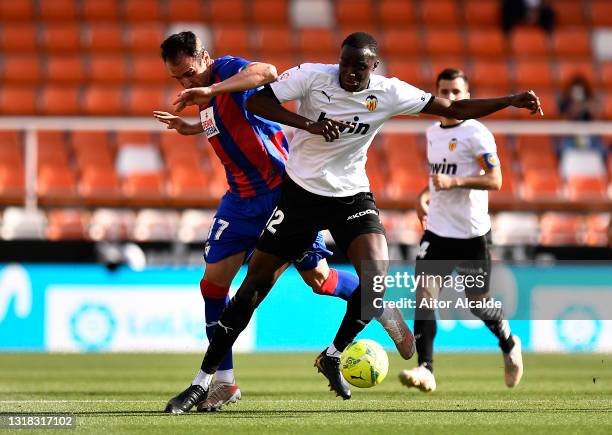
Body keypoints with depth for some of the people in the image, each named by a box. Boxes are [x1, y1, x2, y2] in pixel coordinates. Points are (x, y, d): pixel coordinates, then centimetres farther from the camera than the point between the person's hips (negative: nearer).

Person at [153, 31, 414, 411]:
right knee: (213, 283, -2)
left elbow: (268, 73, -41)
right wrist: (191, 128, 23)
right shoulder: (207, 94, 8)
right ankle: (225, 382, 5)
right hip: (242, 199, 8)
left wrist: (213, 90, -48)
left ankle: (384, 309, 24)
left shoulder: (229, 70, -17)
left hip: (282, 190, -8)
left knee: (318, 277, -3)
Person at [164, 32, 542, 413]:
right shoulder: (312, 76, -14)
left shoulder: (389, 93, -9)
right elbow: (256, 102, -18)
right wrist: (310, 124, -29)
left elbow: (455, 110, -4)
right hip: (300, 192, -1)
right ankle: (204, 382, 3)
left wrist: (512, 101, -11)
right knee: (255, 282, -4)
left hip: (352, 196, 2)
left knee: (376, 273, -23)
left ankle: (333, 356, 1)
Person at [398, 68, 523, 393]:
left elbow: (495, 180, -17)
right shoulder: (432, 133, 11)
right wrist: (426, 194, 9)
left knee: (478, 301, 7)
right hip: (437, 230, 5)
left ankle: (509, 345, 37)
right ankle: (425, 369, -16)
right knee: (424, 292, -12)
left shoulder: (477, 134, -11)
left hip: (472, 233, -5)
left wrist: (453, 182, -28)